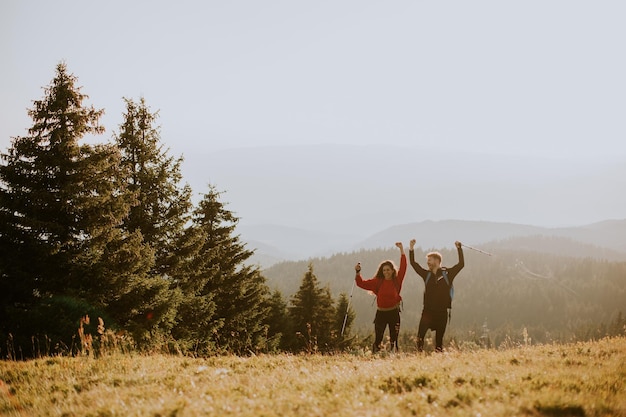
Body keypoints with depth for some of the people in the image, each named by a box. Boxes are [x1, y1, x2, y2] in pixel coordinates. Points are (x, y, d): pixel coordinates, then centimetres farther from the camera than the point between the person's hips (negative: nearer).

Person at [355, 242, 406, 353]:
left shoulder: (397, 280, 0)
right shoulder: (377, 282, 2)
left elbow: (403, 267, -7)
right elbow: (361, 283, 2)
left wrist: (401, 250, -11)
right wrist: (358, 272, -13)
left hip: (394, 313, 0)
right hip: (381, 313, 0)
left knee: (394, 339, 6)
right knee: (377, 339, -3)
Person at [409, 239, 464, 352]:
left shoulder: (447, 273, 2)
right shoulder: (427, 274, 9)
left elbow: (461, 264, -4)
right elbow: (413, 263, 8)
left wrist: (459, 249, -10)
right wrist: (411, 248, 0)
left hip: (442, 311, -1)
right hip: (428, 310, 1)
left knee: (439, 337, 6)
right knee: (420, 334, -17)